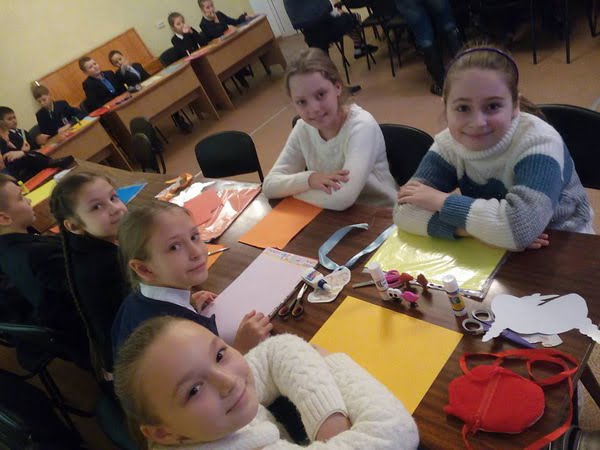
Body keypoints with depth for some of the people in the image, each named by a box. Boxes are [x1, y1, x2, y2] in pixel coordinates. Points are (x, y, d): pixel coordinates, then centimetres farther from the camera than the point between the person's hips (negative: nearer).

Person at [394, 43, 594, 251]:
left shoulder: (539, 142, -21)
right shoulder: (449, 143, -11)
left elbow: (519, 225, -34)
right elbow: (405, 210, -20)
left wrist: (440, 200, -26)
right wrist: (480, 228, -29)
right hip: (490, 253, 3)